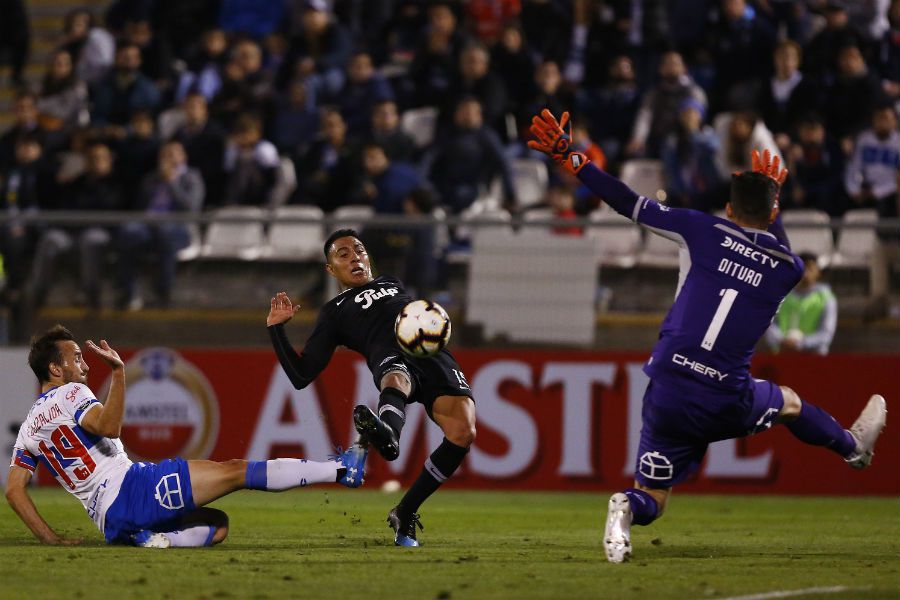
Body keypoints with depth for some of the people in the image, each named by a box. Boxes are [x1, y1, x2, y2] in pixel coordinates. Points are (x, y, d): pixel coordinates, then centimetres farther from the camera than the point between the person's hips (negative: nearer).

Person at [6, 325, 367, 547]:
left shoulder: (29, 427, 22)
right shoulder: (69, 394, -1)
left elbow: (14, 490, 16)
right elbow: (108, 427, -23)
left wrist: (51, 540, 13)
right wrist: (118, 373, -22)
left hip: (112, 524, 8)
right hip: (129, 486, -8)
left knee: (217, 525, 16)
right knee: (235, 472, -8)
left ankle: (155, 539, -11)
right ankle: (341, 470, -14)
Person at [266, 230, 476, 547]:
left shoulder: (393, 284, 39)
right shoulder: (335, 311, 27)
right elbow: (301, 375, 21)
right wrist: (276, 328, 12)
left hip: (433, 352, 3)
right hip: (392, 360, -3)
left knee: (463, 431, -25)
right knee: (396, 380, -43)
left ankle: (405, 514, -15)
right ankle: (388, 436, -80)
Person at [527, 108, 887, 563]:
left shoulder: (704, 232, 0)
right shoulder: (788, 268, 5)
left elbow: (630, 204, 1)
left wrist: (570, 159, 7)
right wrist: (770, 201, 37)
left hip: (667, 396, -1)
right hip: (728, 403, 1)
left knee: (651, 498, 9)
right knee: (789, 403, 35)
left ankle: (626, 509, -26)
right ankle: (852, 445, 61)